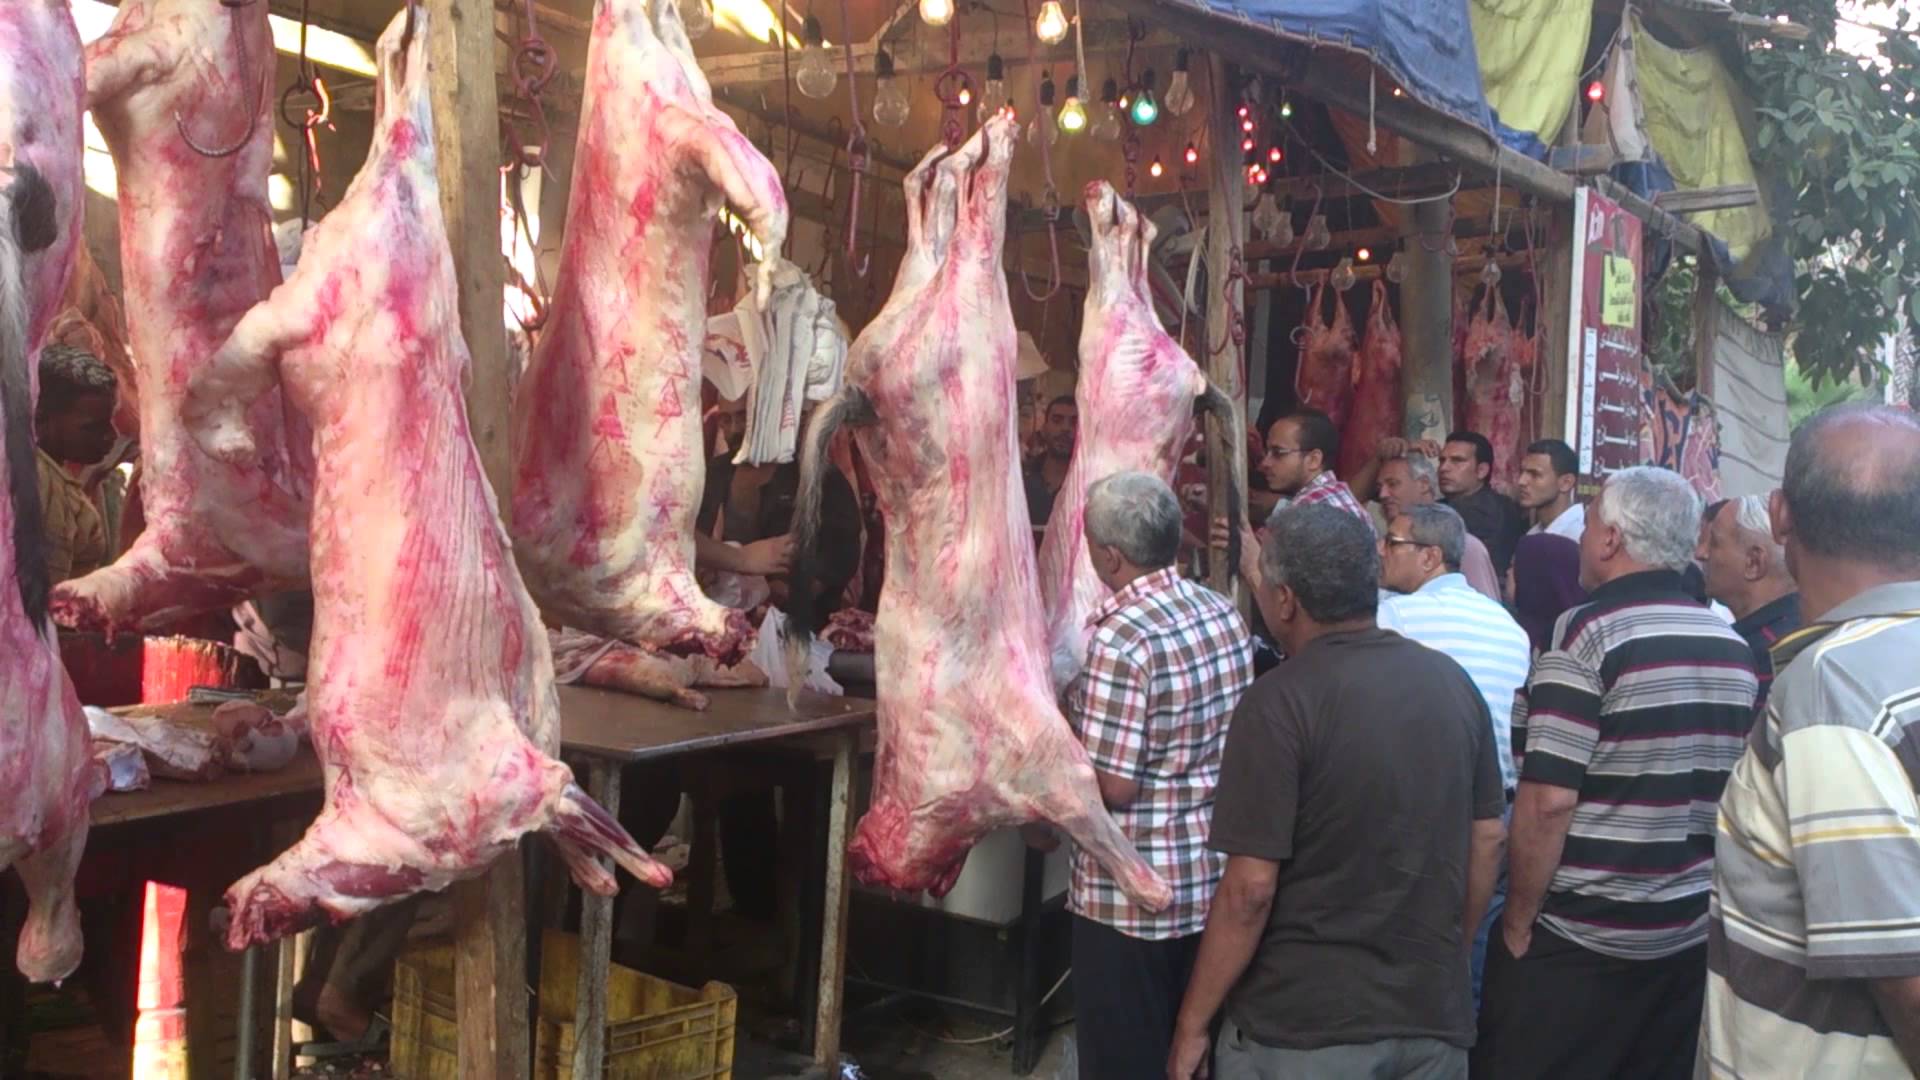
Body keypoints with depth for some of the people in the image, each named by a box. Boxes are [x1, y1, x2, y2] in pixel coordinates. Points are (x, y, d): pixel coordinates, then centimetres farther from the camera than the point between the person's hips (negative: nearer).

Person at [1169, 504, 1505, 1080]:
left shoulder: (1280, 701, -17)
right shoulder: (1453, 682, 1)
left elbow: (1251, 887, -19)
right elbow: (1488, 841, 9)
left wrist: (1192, 1025, -9)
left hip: (1304, 1023, -5)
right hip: (1434, 1014, 5)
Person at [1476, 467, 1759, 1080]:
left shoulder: (1589, 634, -15)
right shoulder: (1733, 647, 5)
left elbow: (1548, 800, -19)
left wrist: (1518, 920, -10)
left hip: (1577, 939, -6)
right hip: (1691, 936, 6)